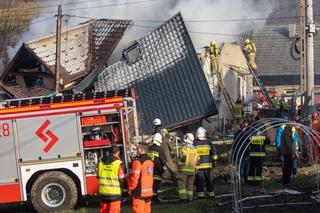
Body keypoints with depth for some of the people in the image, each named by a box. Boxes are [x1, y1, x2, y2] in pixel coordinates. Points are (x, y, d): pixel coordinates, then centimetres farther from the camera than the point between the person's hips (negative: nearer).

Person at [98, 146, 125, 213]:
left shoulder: (101, 162, 4)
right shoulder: (118, 163, -11)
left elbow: (98, 176, 13)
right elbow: (121, 179, -7)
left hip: (103, 192, 5)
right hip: (114, 192, -5)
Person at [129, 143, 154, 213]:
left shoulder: (138, 162, -15)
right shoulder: (150, 162, 9)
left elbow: (134, 178, -15)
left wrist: (130, 188, -3)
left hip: (139, 192, -8)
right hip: (149, 192, 8)